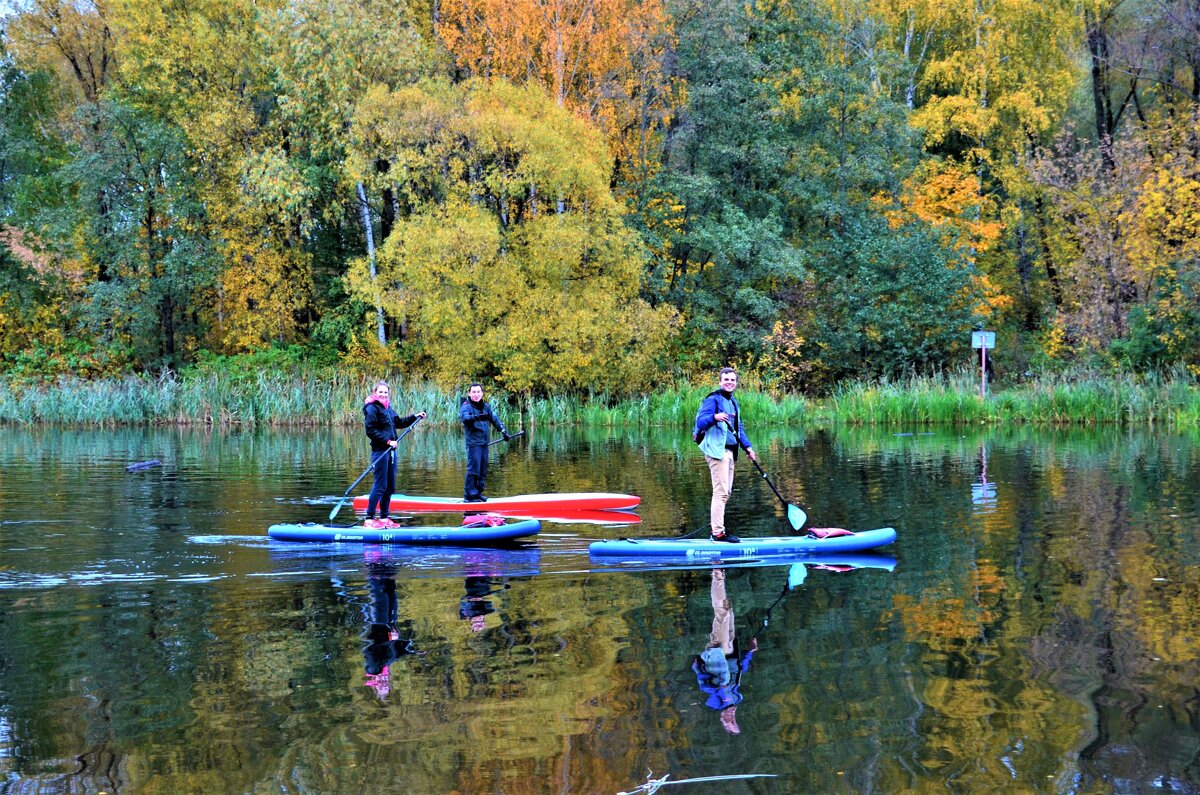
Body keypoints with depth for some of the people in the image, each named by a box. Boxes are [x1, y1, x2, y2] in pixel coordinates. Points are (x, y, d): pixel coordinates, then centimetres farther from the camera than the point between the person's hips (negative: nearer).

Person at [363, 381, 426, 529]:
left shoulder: (387, 407, 16)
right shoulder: (372, 408, -10)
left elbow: (398, 422, 29)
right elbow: (371, 431, -17)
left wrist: (415, 417, 23)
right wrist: (387, 441, -19)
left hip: (390, 450, 9)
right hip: (380, 450, -9)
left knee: (390, 486, 11)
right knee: (380, 485, -10)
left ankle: (384, 517, 19)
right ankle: (369, 519, -6)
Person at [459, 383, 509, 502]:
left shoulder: (486, 406, 13)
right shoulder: (466, 406, -9)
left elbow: (494, 419, 22)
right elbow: (464, 417, -30)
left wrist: (503, 431, 15)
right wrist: (476, 417, -48)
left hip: (484, 442, 7)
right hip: (473, 442, -7)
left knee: (483, 469, 11)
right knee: (473, 468, -12)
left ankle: (478, 492, 19)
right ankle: (469, 495, -9)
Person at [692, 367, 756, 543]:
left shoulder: (733, 402, 19)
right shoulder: (713, 399, -9)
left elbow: (739, 428, 25)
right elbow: (700, 421, -20)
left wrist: (747, 447, 14)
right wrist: (715, 417, -39)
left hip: (729, 450, 10)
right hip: (717, 449, -10)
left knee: (725, 492, 13)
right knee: (721, 491, -13)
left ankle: (717, 528, 19)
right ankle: (718, 532, -13)